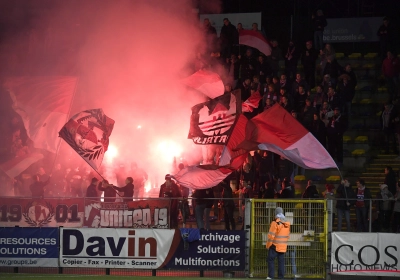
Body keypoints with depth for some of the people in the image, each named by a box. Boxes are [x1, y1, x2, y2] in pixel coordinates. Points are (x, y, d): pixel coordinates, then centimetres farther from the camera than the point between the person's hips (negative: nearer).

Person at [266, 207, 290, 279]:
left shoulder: (275, 223, -14)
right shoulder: (287, 223, 8)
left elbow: (271, 235, -15)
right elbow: (288, 235, 14)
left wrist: (268, 245, -7)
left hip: (274, 246, -6)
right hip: (283, 246, 6)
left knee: (271, 260, 1)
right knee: (281, 261, 9)